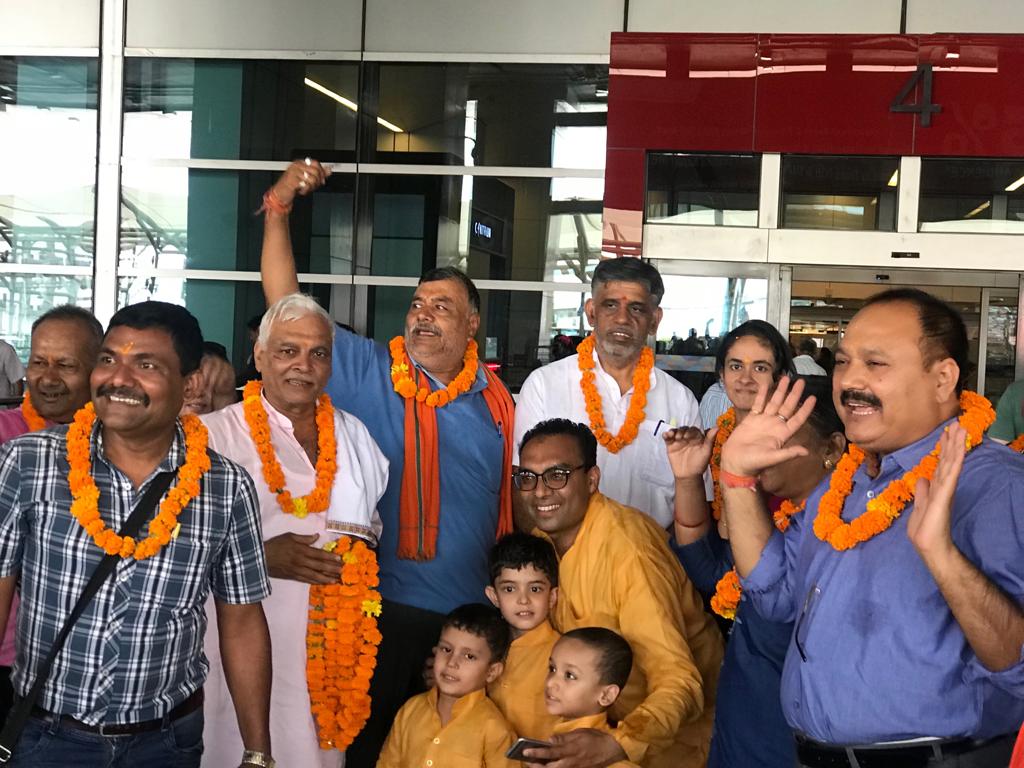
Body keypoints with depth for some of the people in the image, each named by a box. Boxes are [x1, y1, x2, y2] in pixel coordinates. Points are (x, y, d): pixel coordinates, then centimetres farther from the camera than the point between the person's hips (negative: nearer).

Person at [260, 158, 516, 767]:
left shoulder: (495, 399, 6)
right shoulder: (367, 373, -3)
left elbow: (513, 495, 14)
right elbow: (286, 304, -8)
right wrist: (278, 209, -15)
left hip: (472, 610, 3)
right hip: (384, 603, -3)